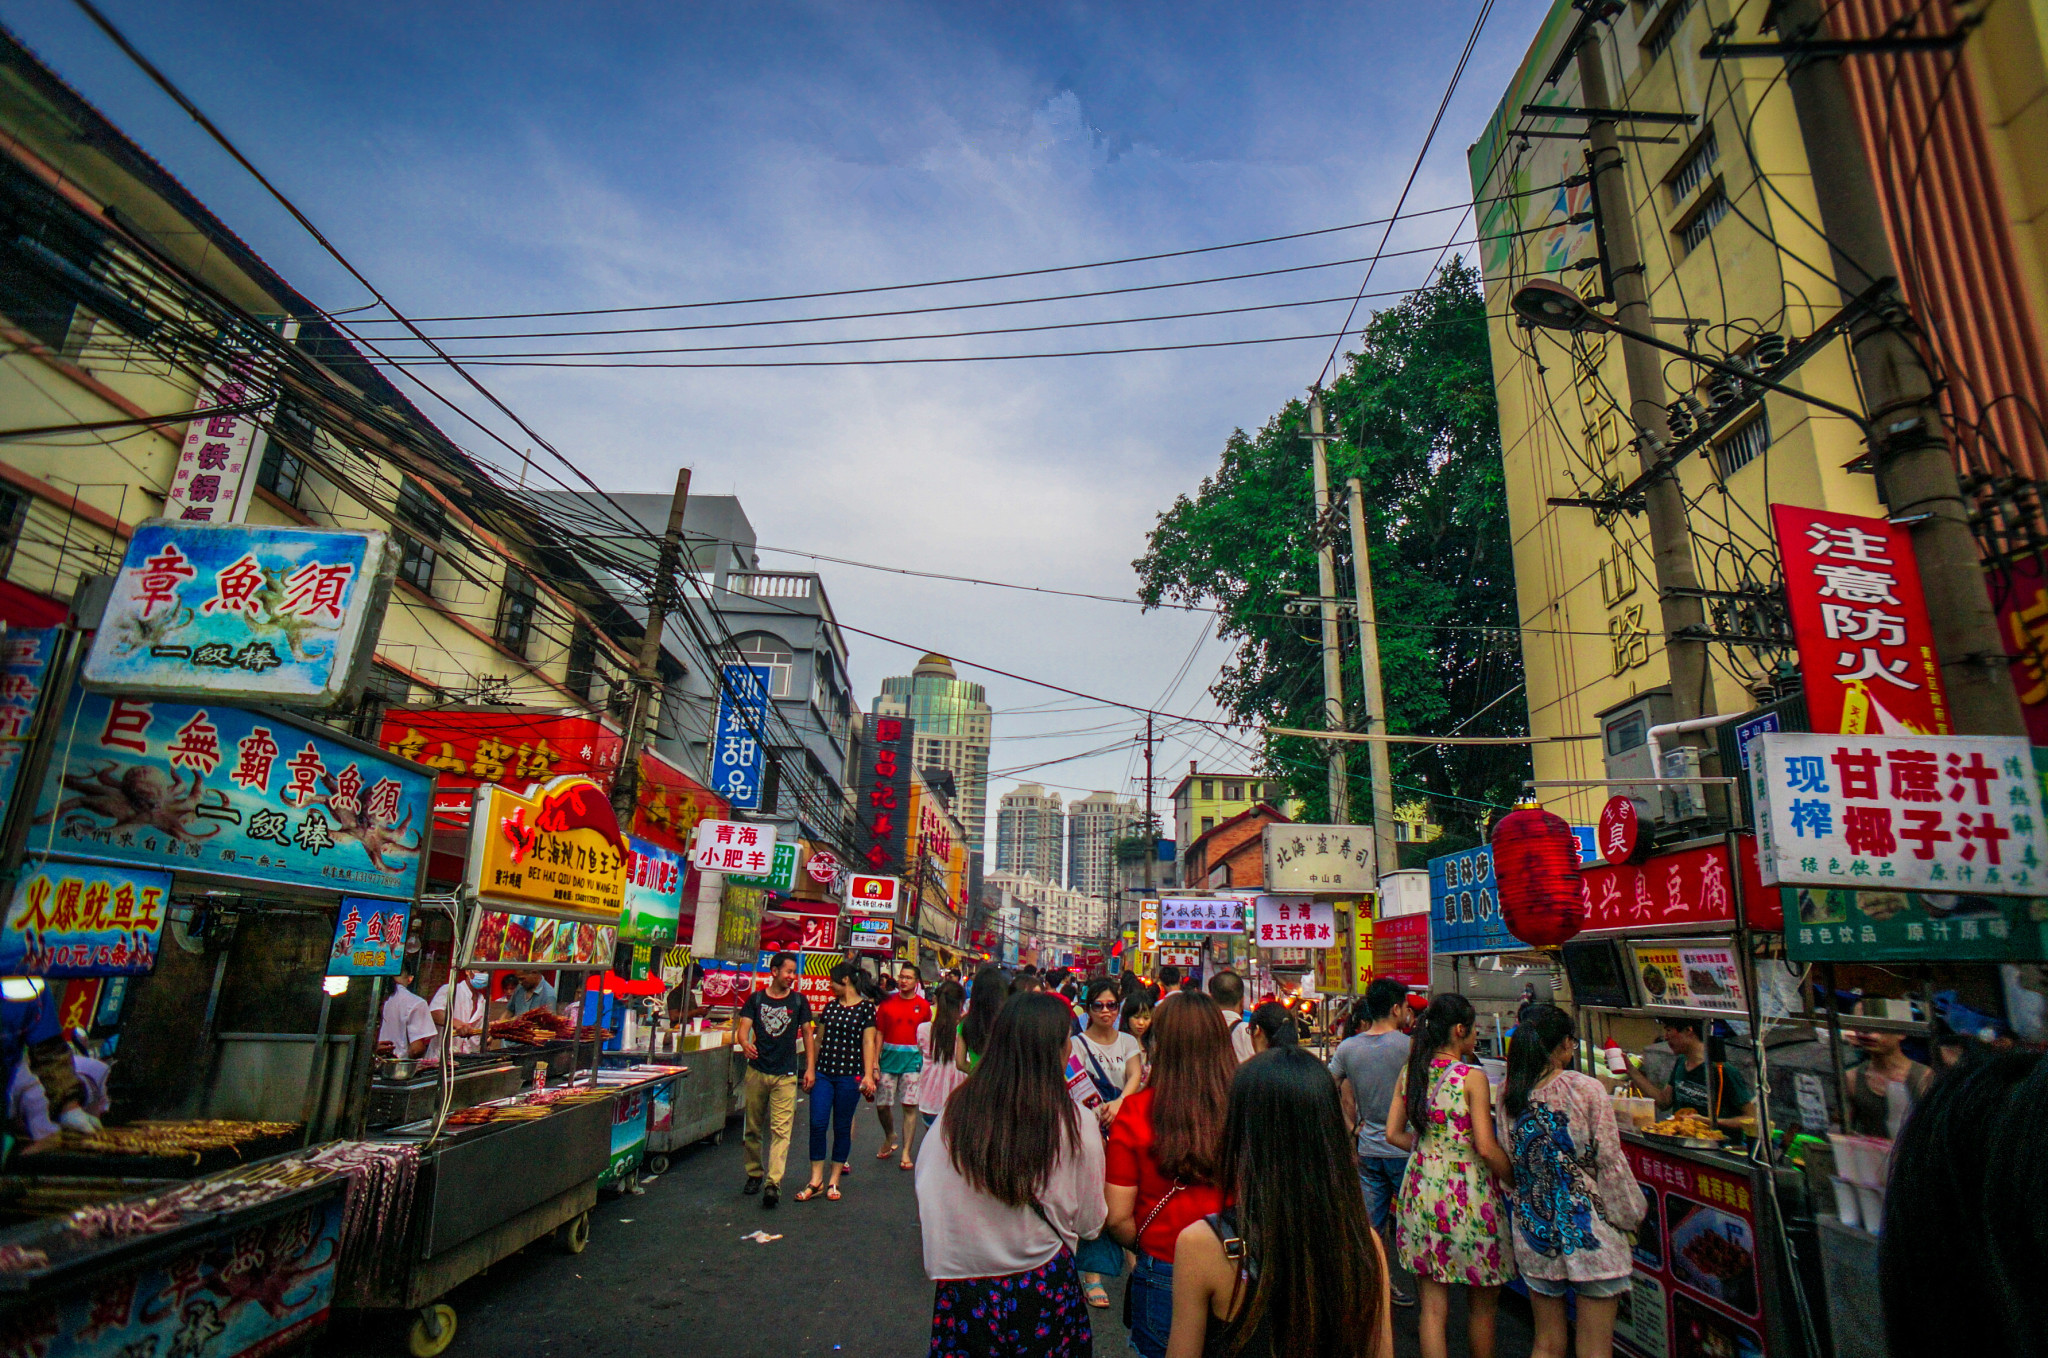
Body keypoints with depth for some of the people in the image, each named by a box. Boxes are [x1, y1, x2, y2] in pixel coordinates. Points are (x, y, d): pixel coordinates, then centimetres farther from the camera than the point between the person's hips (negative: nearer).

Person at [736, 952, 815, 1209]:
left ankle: (773, 1183, -12)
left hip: (785, 1075, -1)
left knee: (781, 1130, -10)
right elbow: (743, 1028, -4)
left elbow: (808, 1034, 8)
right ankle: (754, 1174, 27)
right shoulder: (756, 999, 4)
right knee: (753, 1128, 11)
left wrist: (810, 1068, 0)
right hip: (756, 1072, 1)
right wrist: (745, 1043, -28)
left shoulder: (798, 1000, 4)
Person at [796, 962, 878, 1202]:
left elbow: (868, 1042, -7)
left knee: (842, 1127, 4)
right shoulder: (830, 1006, 10)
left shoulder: (866, 1007, -3)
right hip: (823, 1073, 4)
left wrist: (868, 1074, -13)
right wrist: (810, 1069, 9)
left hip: (850, 1074, -4)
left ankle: (834, 1181, 17)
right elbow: (819, 1040, 14)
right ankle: (816, 1181, 8)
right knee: (817, 1123, -3)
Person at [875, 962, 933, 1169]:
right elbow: (879, 1034, 2)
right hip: (889, 1058, 1)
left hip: (912, 1059, -1)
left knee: (909, 1106, 0)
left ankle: (906, 1153, 10)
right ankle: (890, 1138, 35)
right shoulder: (887, 1002, 1)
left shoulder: (923, 1005, 1)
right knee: (882, 1105, 6)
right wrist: (874, 1064, -2)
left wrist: (926, 1064, 0)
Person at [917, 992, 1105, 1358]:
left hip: (963, 1296, 1)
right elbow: (1090, 1224, -5)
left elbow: (925, 1204, -3)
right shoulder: (1075, 1126, -18)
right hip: (1044, 1291, -1)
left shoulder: (954, 1113, -15)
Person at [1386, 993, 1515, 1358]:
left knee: (1433, 1306, 12)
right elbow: (1486, 1148, -15)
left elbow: (1394, 1133, 5)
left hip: (1421, 1189, 4)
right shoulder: (1472, 1077, -13)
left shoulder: (1410, 1073, 2)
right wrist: (1515, 1181, 0)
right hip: (1468, 1194, -4)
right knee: (1482, 1304, 18)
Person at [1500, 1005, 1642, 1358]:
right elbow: (1611, 1164, -9)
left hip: (1534, 1234, 4)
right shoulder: (1587, 1090, -14)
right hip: (1590, 1234, -4)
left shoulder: (1508, 1093, -2)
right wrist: (1633, 1216, 5)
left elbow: (1508, 1161, 3)